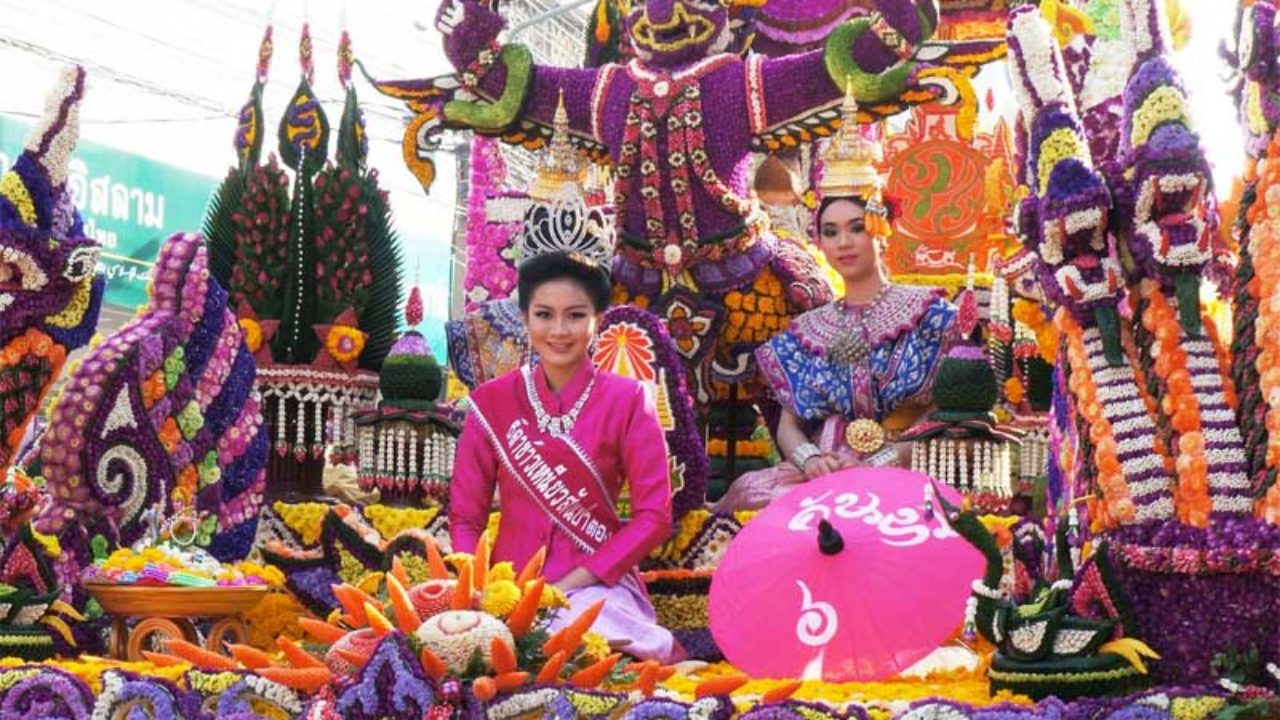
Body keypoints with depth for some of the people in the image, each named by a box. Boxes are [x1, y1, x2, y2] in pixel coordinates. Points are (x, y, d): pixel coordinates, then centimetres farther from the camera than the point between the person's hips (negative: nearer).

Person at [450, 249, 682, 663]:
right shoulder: (492, 402, 4)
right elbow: (466, 517, 6)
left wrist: (569, 584, -12)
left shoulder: (627, 399, 0)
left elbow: (653, 517, -4)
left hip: (596, 582, -3)